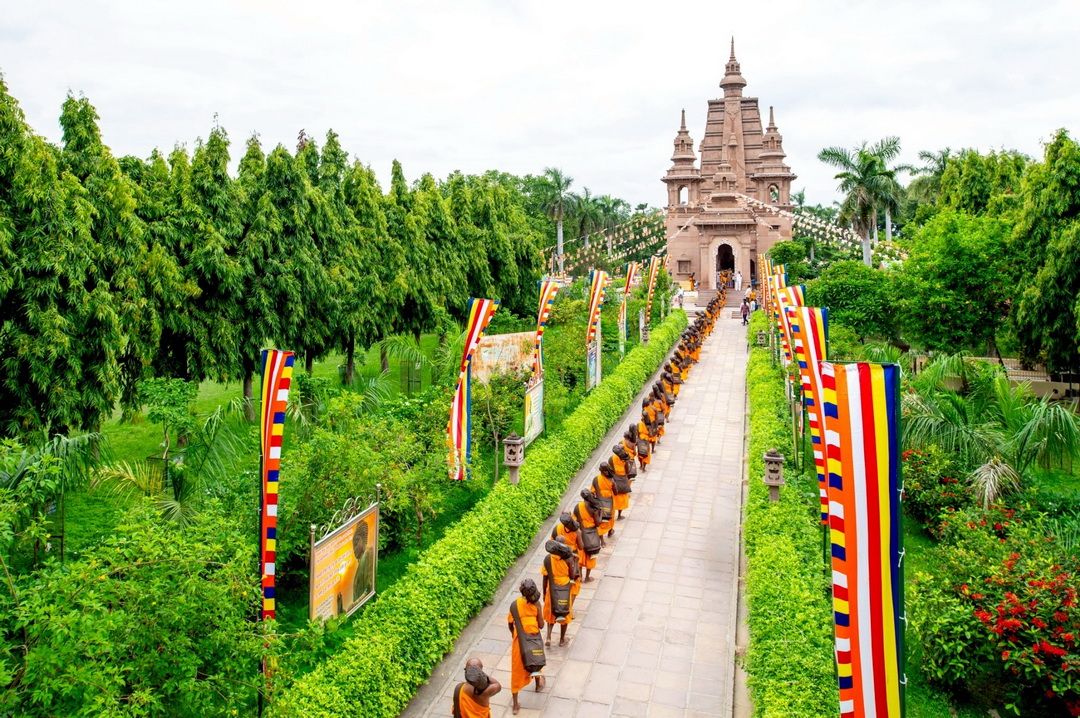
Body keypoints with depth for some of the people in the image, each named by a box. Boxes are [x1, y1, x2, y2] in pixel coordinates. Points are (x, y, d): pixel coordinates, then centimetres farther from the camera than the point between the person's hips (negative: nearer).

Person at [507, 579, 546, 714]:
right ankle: (538, 684, 55)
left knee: (517, 670, 11)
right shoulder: (537, 604, -17)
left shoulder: (514, 604, -13)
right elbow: (541, 625, -10)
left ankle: (515, 704, 15)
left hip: (519, 640, 0)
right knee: (535, 661, 30)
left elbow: (510, 623, -1)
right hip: (534, 639, 0)